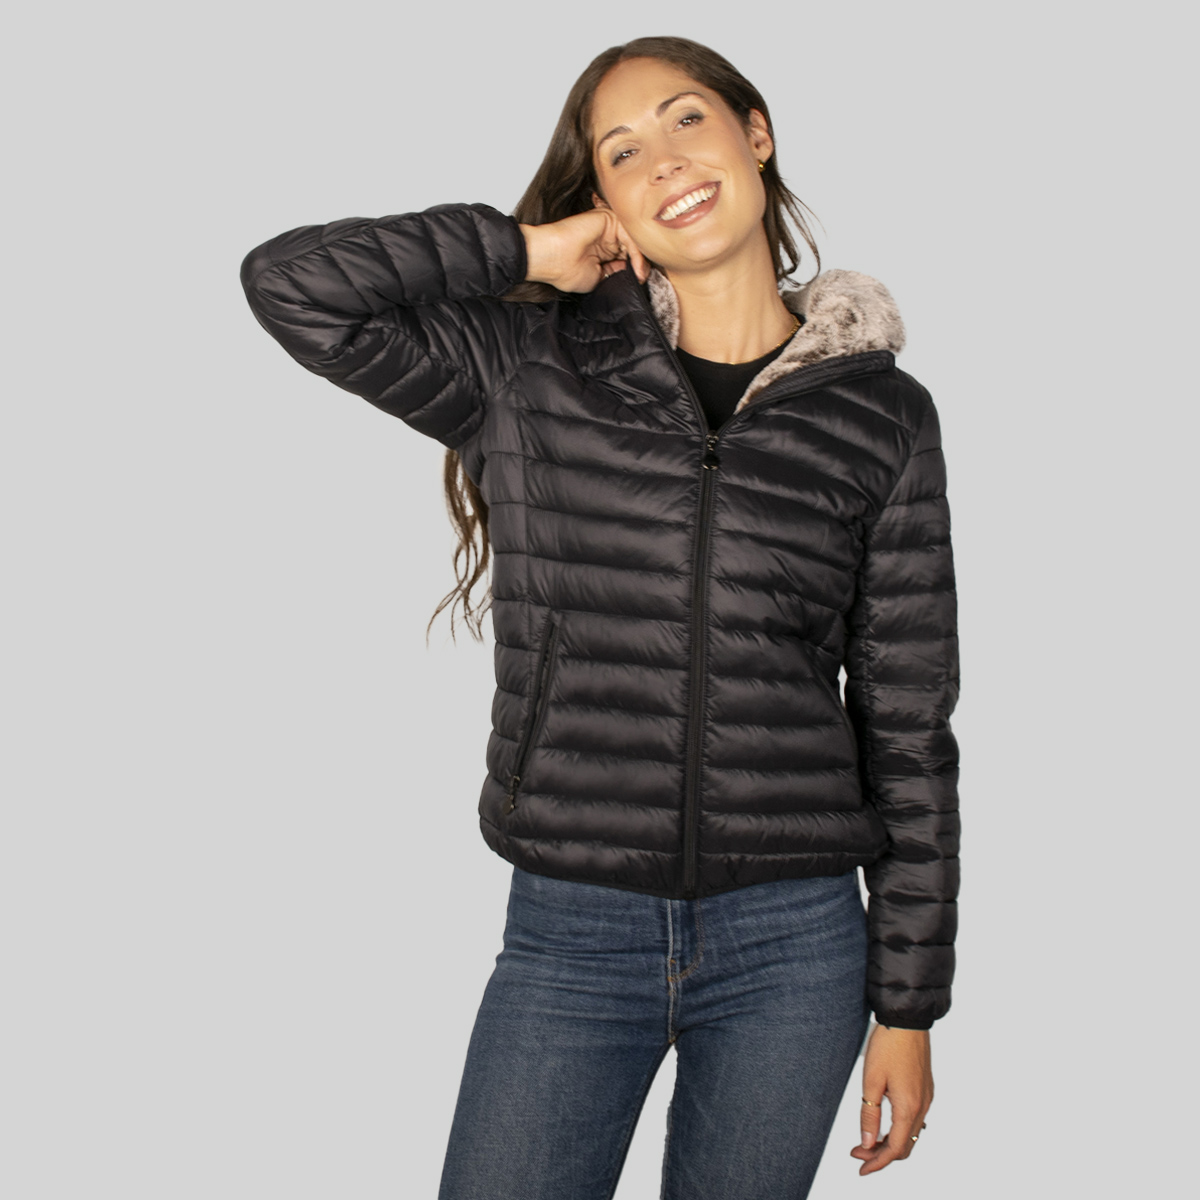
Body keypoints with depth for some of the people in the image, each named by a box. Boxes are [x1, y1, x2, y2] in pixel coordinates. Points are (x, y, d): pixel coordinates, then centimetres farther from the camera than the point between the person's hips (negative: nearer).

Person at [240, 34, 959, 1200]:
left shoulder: (880, 415, 1)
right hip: (570, 935, 0)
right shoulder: (529, 369, 1)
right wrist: (527, 249, -4)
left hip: (791, 945, 1)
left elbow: (908, 725, 2)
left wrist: (908, 1004, 3)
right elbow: (290, 283, -8)